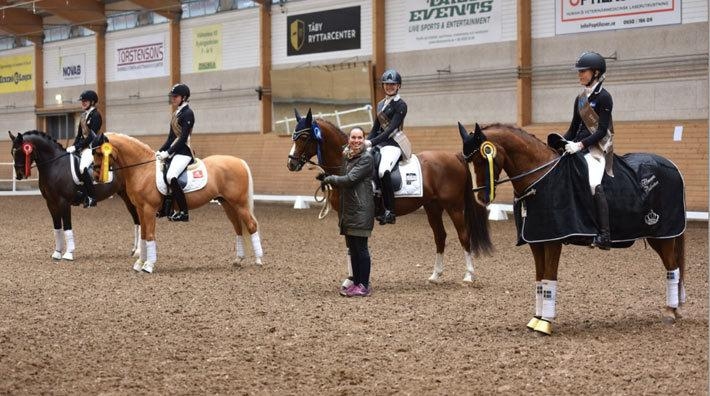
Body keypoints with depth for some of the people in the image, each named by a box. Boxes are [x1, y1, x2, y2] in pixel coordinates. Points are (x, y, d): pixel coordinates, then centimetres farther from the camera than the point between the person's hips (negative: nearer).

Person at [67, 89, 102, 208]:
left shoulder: (96, 115, -11)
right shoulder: (83, 116, 16)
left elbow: (91, 136, -17)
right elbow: (79, 134, 17)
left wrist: (76, 147, -19)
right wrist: (73, 146, 1)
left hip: (92, 147, -10)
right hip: (83, 146, 10)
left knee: (83, 168, -31)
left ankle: (91, 197, -23)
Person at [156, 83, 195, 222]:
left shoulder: (188, 113, -9)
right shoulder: (176, 114, 17)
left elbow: (183, 138, -16)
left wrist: (167, 153, -18)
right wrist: (160, 151, 7)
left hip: (184, 151, -10)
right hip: (174, 151, 10)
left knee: (170, 176, -29)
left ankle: (184, 213, -22)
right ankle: (164, 208, 13)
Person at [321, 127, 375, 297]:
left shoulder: (367, 159, -12)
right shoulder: (346, 156, 14)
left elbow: (350, 179, -18)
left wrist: (330, 179, -6)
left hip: (361, 210, -9)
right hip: (348, 209, 9)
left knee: (361, 248, -4)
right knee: (352, 248, 13)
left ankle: (364, 285, 1)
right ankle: (356, 282, 21)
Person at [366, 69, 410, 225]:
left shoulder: (400, 105, -4)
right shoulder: (380, 104, 19)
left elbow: (391, 129, -14)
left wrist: (371, 142, -21)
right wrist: (365, 142, 2)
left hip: (393, 144, -9)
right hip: (380, 143, 9)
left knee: (383, 171, -33)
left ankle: (390, 212, -28)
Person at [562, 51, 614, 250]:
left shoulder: (603, 97, -8)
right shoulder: (580, 98, 15)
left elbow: (602, 131, -14)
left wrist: (580, 144, -23)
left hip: (597, 148, -9)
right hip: (578, 146, 9)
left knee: (593, 183, -30)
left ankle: (604, 236, -33)